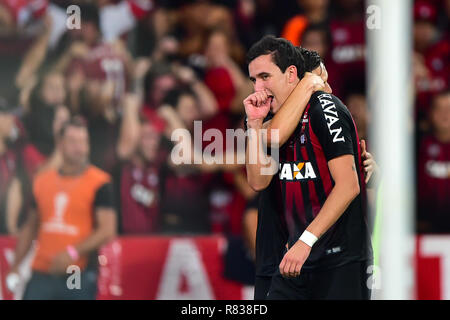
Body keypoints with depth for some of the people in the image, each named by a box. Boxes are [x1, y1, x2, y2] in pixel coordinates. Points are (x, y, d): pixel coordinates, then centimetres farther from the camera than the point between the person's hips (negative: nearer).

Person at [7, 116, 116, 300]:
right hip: (42, 274, 4)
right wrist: (15, 267, 15)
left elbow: (107, 231, -10)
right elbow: (30, 227, 20)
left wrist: (73, 252, -21)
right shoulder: (42, 181, 11)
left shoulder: (99, 183, -4)